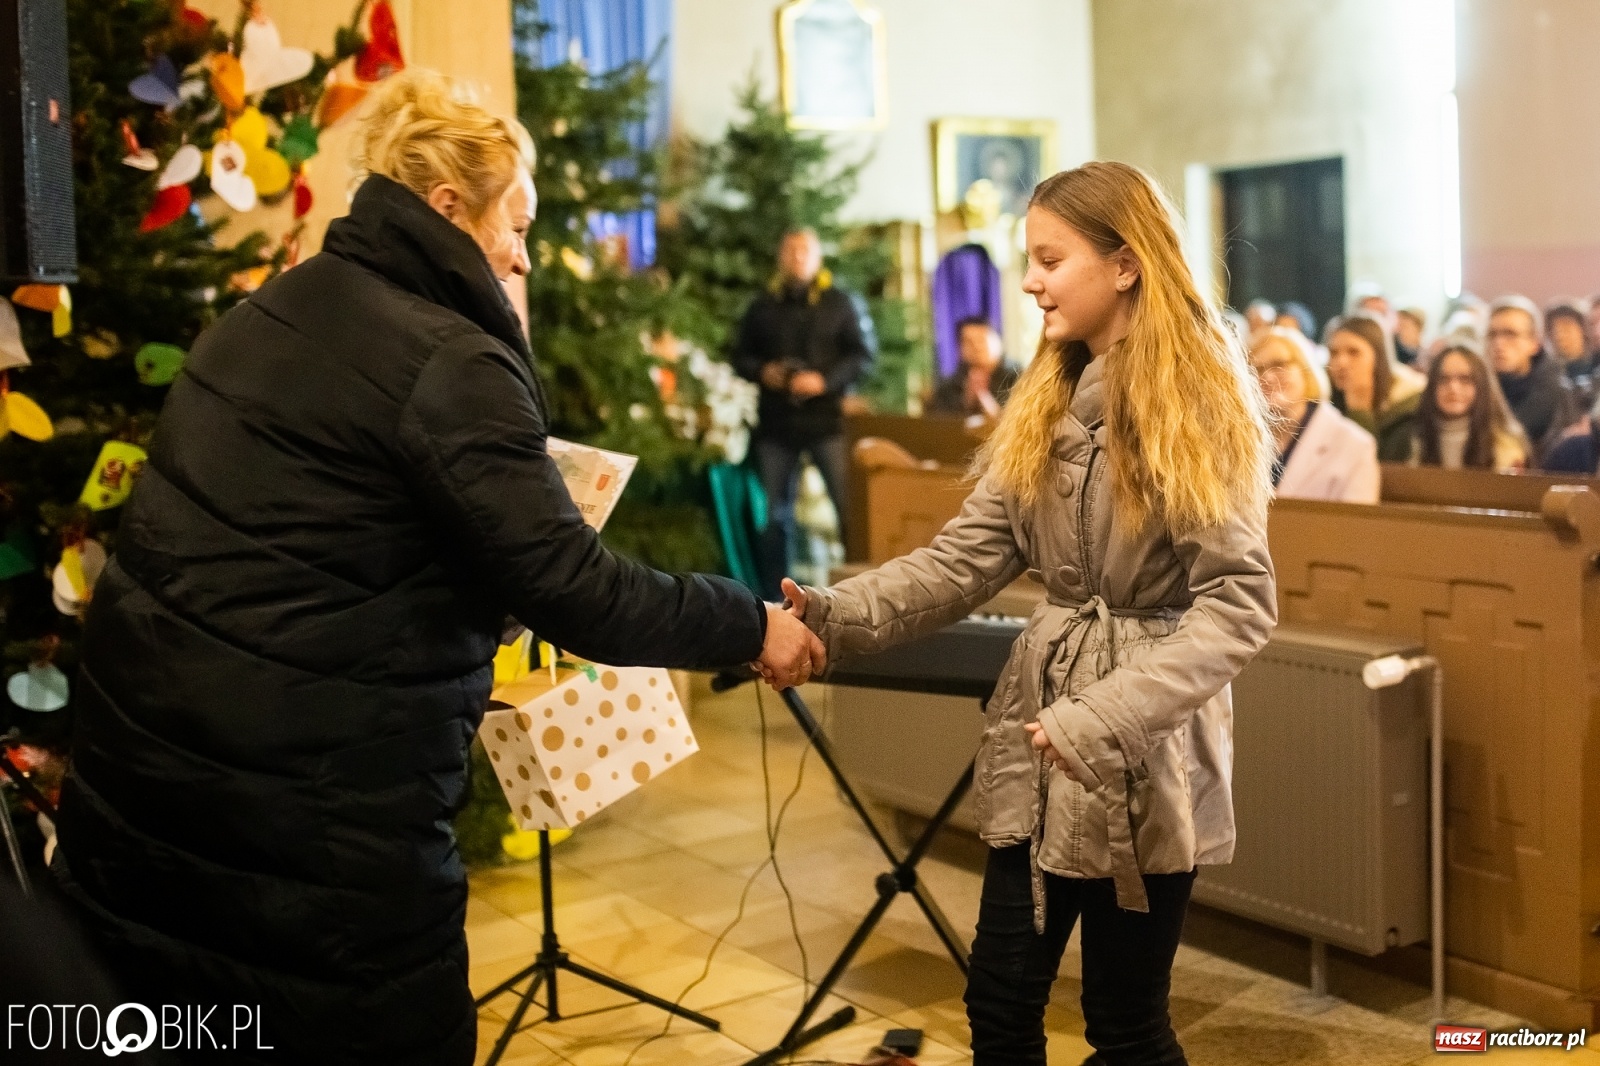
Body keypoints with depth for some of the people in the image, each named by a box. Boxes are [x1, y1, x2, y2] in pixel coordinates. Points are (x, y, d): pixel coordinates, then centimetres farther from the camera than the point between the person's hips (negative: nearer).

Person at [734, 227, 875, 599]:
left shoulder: (837, 303, 5)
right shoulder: (763, 306, 13)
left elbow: (861, 356, 1)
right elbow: (740, 356, 16)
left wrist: (826, 380, -14)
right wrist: (761, 371, -5)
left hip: (827, 419, -3)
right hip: (776, 420, 3)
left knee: (849, 503, -11)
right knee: (775, 513, 8)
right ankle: (774, 594, 17)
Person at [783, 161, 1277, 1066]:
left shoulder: (1198, 408, -13)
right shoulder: (1049, 404, 7)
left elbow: (1241, 601, -21)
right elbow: (968, 555, 1)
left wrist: (1105, 717, -31)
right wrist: (836, 616, -13)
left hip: (1144, 764, -6)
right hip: (1038, 748, 6)